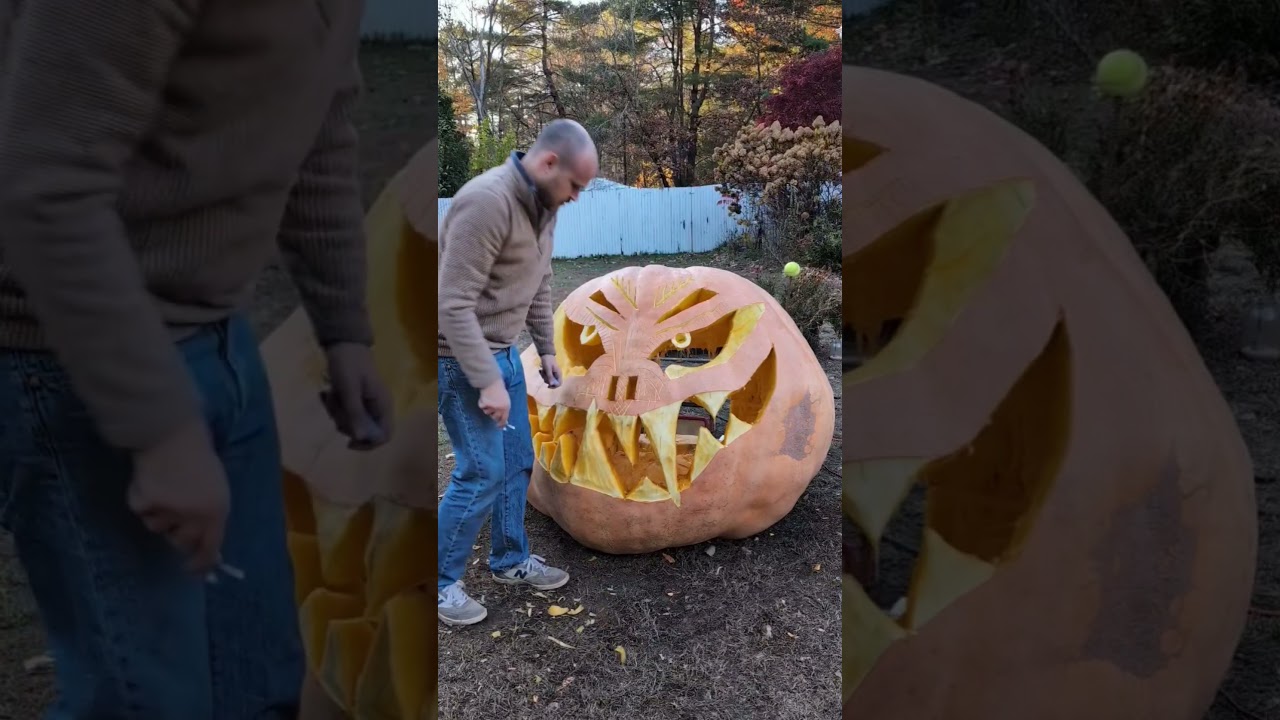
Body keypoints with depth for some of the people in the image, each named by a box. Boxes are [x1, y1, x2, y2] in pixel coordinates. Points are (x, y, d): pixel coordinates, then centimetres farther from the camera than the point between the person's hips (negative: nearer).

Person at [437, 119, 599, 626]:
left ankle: (511, 561, 32)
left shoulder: (543, 205, 4)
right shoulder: (486, 202, -25)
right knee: (482, 472, -4)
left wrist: (547, 348, 17)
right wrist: (487, 381, -27)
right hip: (463, 357, -9)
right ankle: (441, 583, 13)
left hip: (504, 351, 9)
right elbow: (454, 304, -27)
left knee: (517, 461, 15)